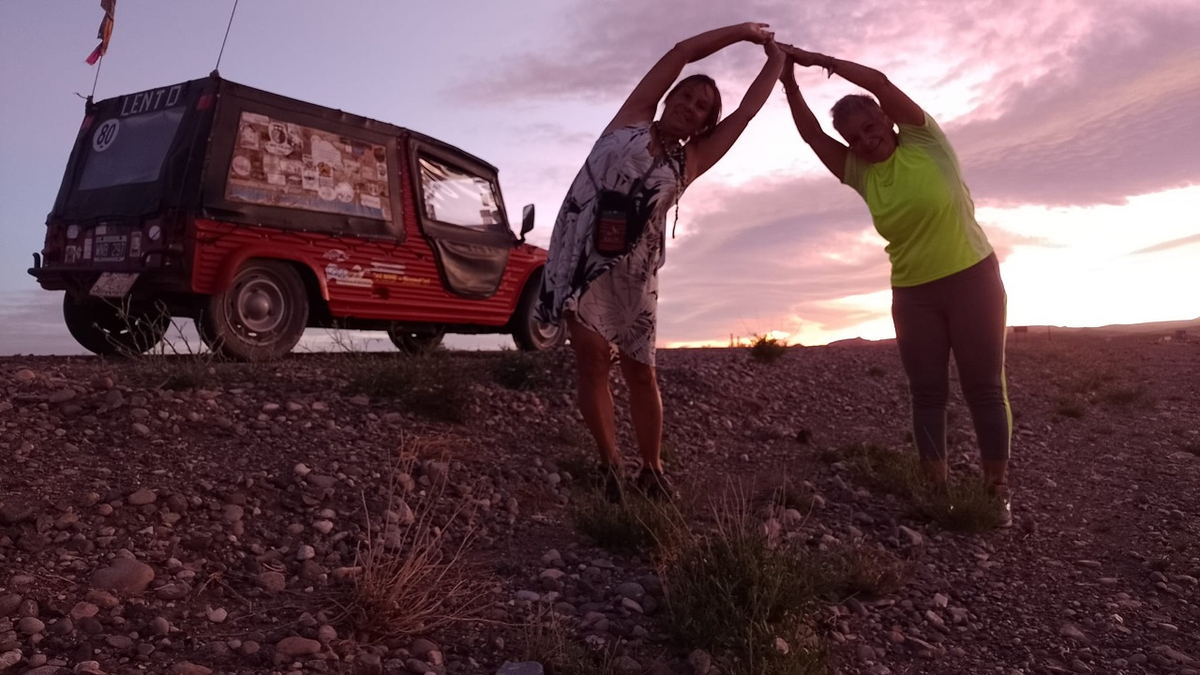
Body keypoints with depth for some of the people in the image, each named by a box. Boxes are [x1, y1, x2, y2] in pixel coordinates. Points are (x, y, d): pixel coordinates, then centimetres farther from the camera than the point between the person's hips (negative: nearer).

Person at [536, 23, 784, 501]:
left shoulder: (691, 160, 15)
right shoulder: (631, 119, 11)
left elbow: (747, 112, 18)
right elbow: (682, 51, 12)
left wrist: (776, 60, 26)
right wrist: (743, 31, 20)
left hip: (632, 269, 2)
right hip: (581, 255, -2)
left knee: (640, 371, 3)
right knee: (592, 355, -14)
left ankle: (651, 470, 11)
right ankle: (610, 464, -7)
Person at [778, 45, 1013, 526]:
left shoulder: (925, 142, -6)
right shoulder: (860, 174, 4)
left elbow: (881, 83, -16)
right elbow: (811, 134, -4)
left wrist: (821, 60, -12)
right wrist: (790, 83, -12)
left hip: (973, 279, -3)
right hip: (912, 294, 4)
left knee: (984, 388, 0)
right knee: (927, 393, 3)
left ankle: (997, 490, 9)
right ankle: (937, 487, 10)